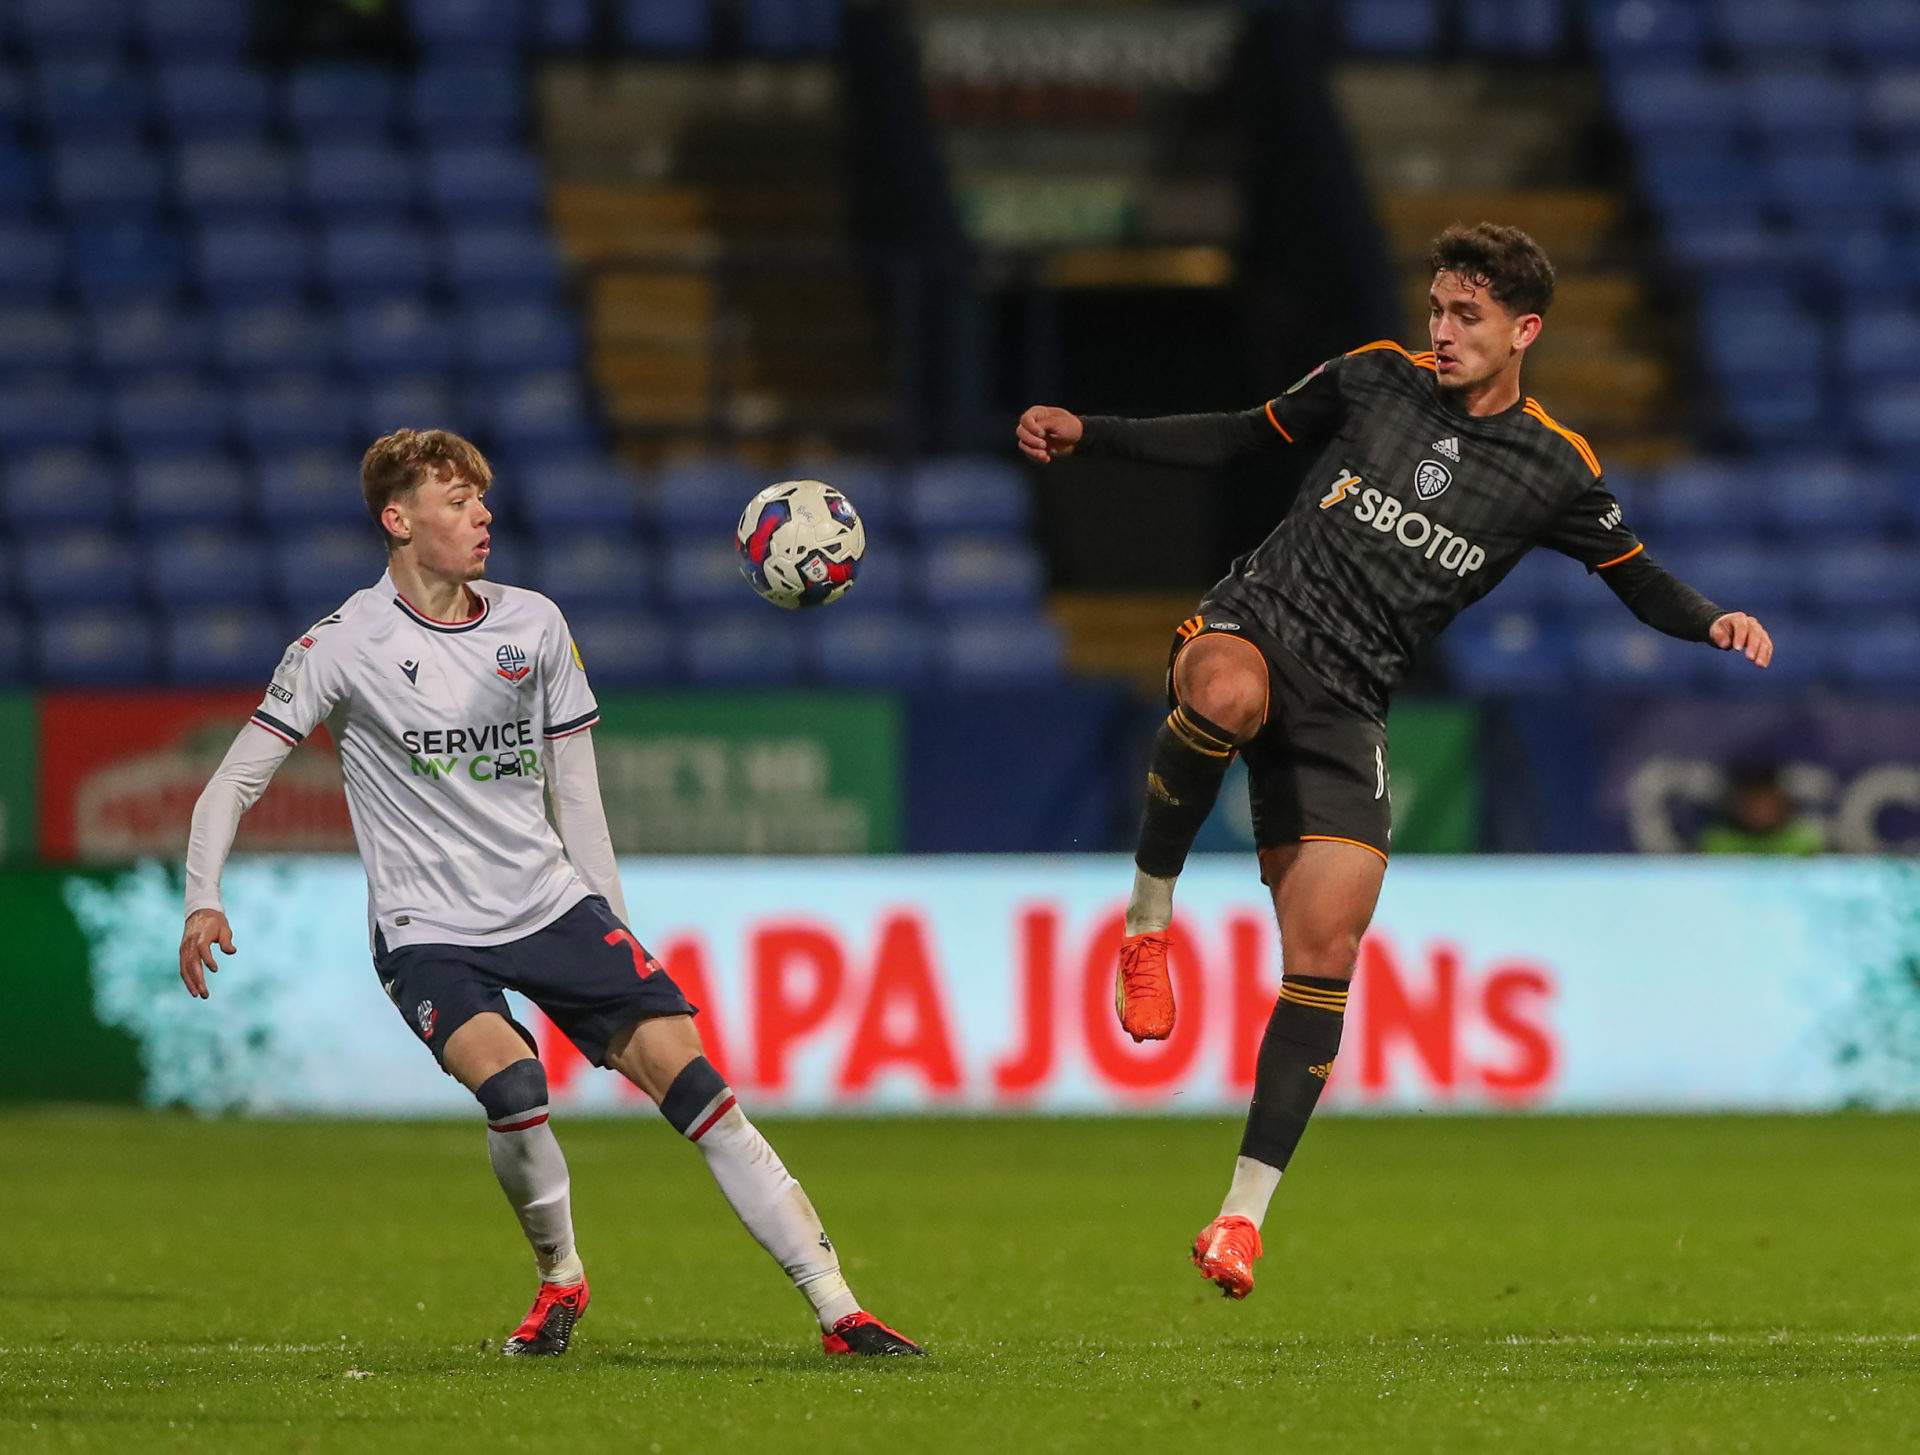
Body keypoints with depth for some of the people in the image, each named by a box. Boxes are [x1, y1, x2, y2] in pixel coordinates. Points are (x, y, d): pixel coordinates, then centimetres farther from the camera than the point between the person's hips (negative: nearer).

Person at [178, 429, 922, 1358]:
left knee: (690, 1078, -9)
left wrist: (616, 929, 12)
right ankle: (559, 1281, -2)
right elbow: (236, 781, -5)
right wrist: (203, 902, -20)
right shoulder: (344, 647, -7)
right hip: (427, 932, -4)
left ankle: (836, 1310, -7)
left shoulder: (532, 625, 5)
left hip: (553, 905, 4)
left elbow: (573, 785, 13)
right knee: (512, 1084, -30)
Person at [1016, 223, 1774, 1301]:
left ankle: (1245, 1212, -3)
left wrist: (1712, 624, -5)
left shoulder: (1556, 471, 5)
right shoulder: (1375, 379, 6)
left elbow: (1636, 579, 17)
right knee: (1228, 693, -41)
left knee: (1325, 953, -10)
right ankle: (1150, 915, -18)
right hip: (1250, 625, -1)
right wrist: (1087, 436, 13)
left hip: (1347, 712, 1)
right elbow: (1245, 438, 18)